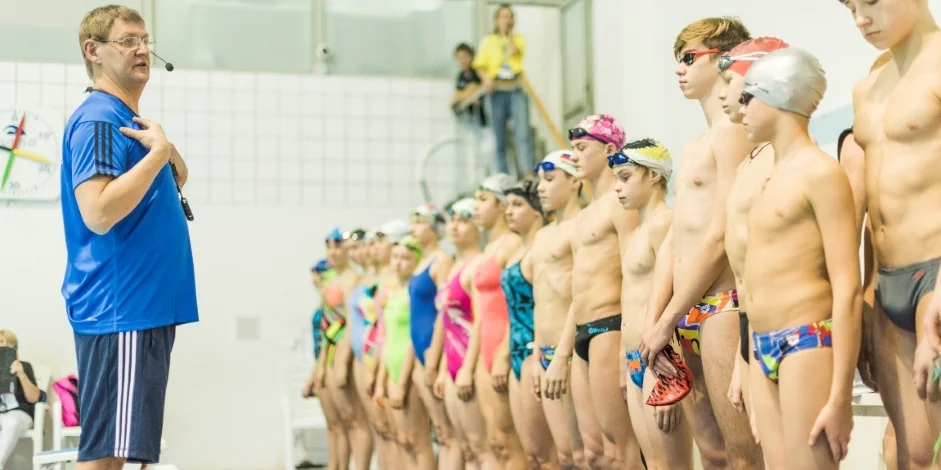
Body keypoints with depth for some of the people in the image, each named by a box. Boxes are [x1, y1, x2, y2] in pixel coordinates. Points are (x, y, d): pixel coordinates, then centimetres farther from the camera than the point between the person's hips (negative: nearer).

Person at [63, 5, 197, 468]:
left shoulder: (130, 122, 18)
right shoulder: (98, 120, -11)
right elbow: (98, 213, -23)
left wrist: (170, 157, 3)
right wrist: (158, 152, -18)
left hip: (143, 307, 10)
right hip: (119, 309, -10)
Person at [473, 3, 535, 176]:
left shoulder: (519, 38, 16)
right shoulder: (488, 40, 16)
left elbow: (513, 50, -6)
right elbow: (480, 65, 5)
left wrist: (508, 33, 5)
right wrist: (486, 78, -14)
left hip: (516, 90, -1)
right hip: (497, 91, 1)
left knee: (523, 134, -16)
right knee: (499, 140, -2)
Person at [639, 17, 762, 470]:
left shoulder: (734, 131, -8)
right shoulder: (694, 147, 22)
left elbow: (720, 238, -15)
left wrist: (666, 323, -11)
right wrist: (654, 322, 7)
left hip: (724, 305, -9)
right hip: (688, 315, 9)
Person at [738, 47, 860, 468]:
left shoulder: (819, 172, -8)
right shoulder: (773, 178, 18)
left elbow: (848, 289, -14)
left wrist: (840, 397, -19)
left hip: (809, 345, -8)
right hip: (765, 353, 8)